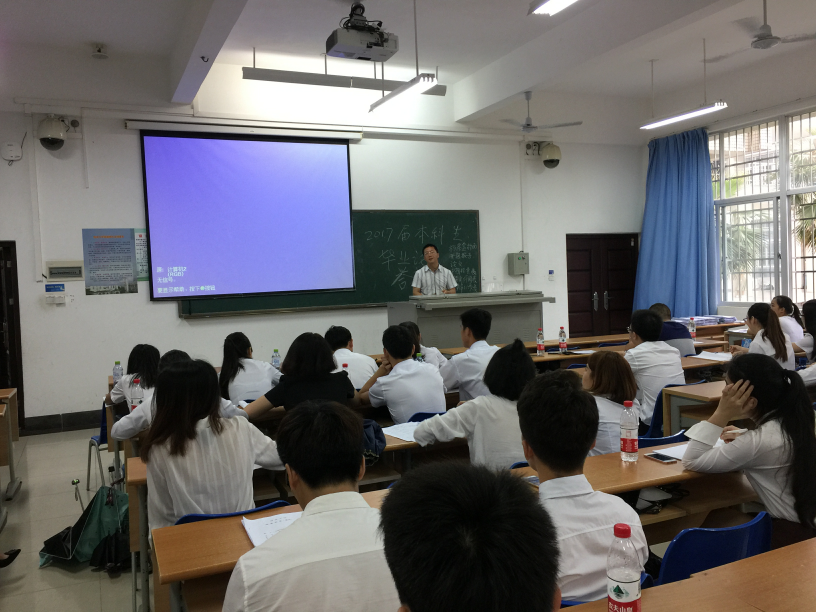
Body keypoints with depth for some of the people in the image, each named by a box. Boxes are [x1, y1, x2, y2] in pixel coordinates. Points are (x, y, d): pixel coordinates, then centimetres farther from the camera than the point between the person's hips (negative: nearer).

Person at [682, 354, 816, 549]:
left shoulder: (759, 442, -26)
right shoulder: (795, 420, -3)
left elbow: (691, 462, -20)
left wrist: (721, 415, -22)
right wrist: (743, 439, 7)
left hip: (792, 535, -7)